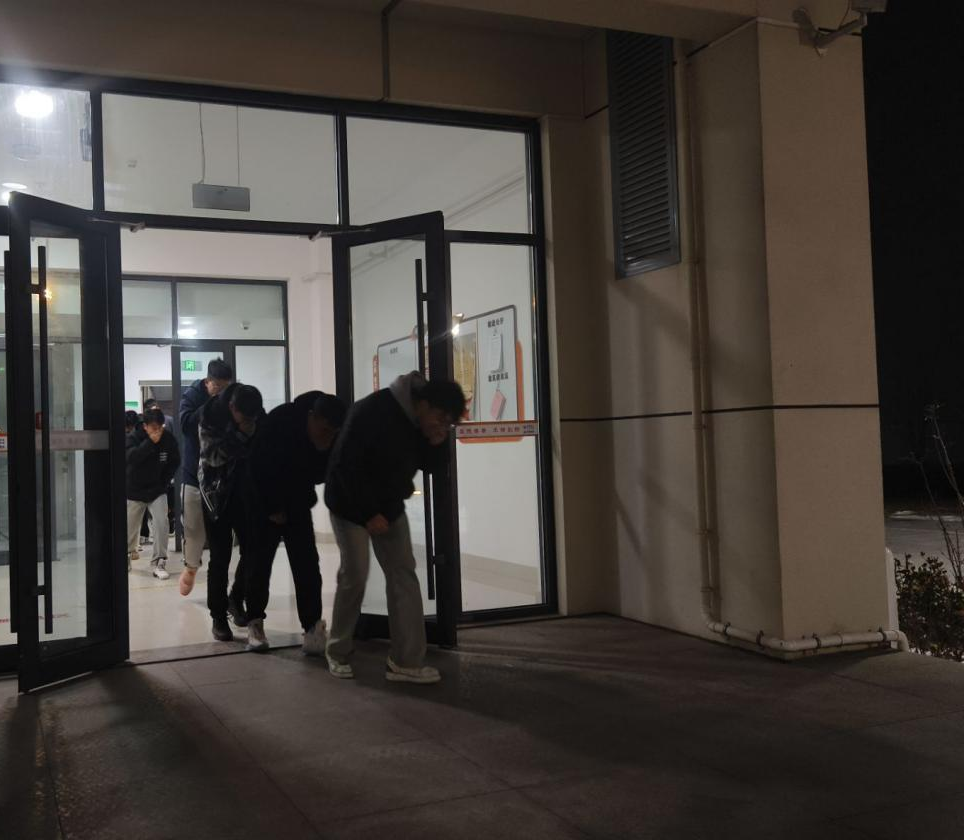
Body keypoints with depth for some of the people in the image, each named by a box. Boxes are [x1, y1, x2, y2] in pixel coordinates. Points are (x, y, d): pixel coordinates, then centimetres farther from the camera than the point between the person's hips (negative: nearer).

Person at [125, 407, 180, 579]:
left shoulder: (168, 438, -9)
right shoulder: (133, 437, -14)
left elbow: (175, 462, 4)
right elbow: (131, 457, -33)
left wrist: (164, 482, -1)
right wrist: (150, 442, -38)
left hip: (158, 490, 1)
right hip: (134, 491, -1)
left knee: (162, 522, -16)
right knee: (131, 527, 11)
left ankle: (159, 563, -7)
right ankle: (127, 555, 40)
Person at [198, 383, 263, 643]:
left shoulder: (258, 418, -3)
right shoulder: (211, 417, -14)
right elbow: (213, 455, -21)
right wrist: (241, 435, -26)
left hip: (247, 493, 3)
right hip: (218, 493, -3)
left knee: (252, 550, 1)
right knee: (220, 557, -2)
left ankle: (236, 598, 26)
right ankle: (218, 616, 9)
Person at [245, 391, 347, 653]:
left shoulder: (332, 439, -16)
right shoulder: (279, 422, -27)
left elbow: (322, 473, -2)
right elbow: (258, 468, -20)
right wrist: (272, 509, -15)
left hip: (298, 505, 3)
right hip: (265, 503, -3)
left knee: (306, 564, -6)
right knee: (259, 562, 0)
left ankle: (313, 627, -6)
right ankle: (255, 623, 14)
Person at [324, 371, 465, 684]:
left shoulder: (423, 423, -5)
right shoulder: (372, 412, -27)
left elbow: (431, 465, 4)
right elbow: (346, 466, -25)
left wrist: (437, 442, -18)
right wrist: (369, 513, -23)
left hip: (390, 507, 7)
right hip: (351, 505, -7)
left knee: (404, 576, -2)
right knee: (354, 576, -6)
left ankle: (407, 661, -1)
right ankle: (337, 654, 15)